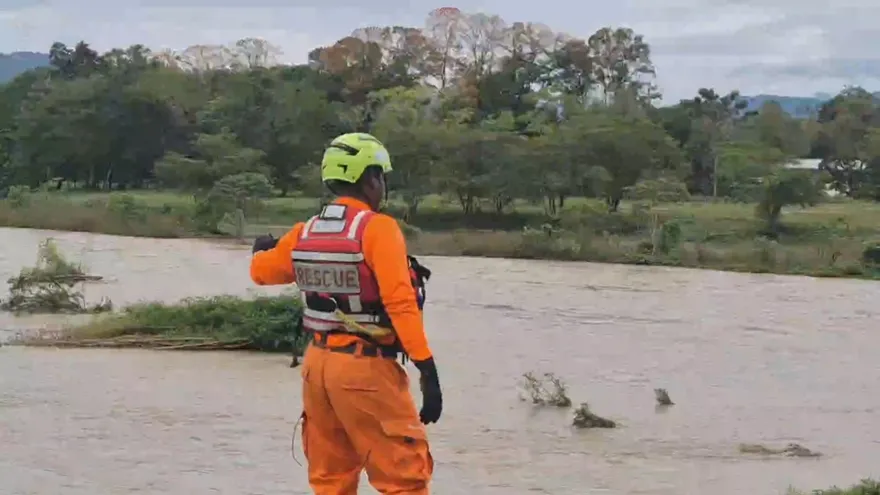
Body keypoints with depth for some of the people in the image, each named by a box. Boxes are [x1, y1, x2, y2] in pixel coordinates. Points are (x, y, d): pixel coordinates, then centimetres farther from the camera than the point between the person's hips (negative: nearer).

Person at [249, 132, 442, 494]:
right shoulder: (377, 228, -12)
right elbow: (400, 303, -20)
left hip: (317, 364, 7)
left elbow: (262, 271, 25)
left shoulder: (305, 232, 7)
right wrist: (428, 370, -19)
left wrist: (262, 250, 48)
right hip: (365, 369, -7)